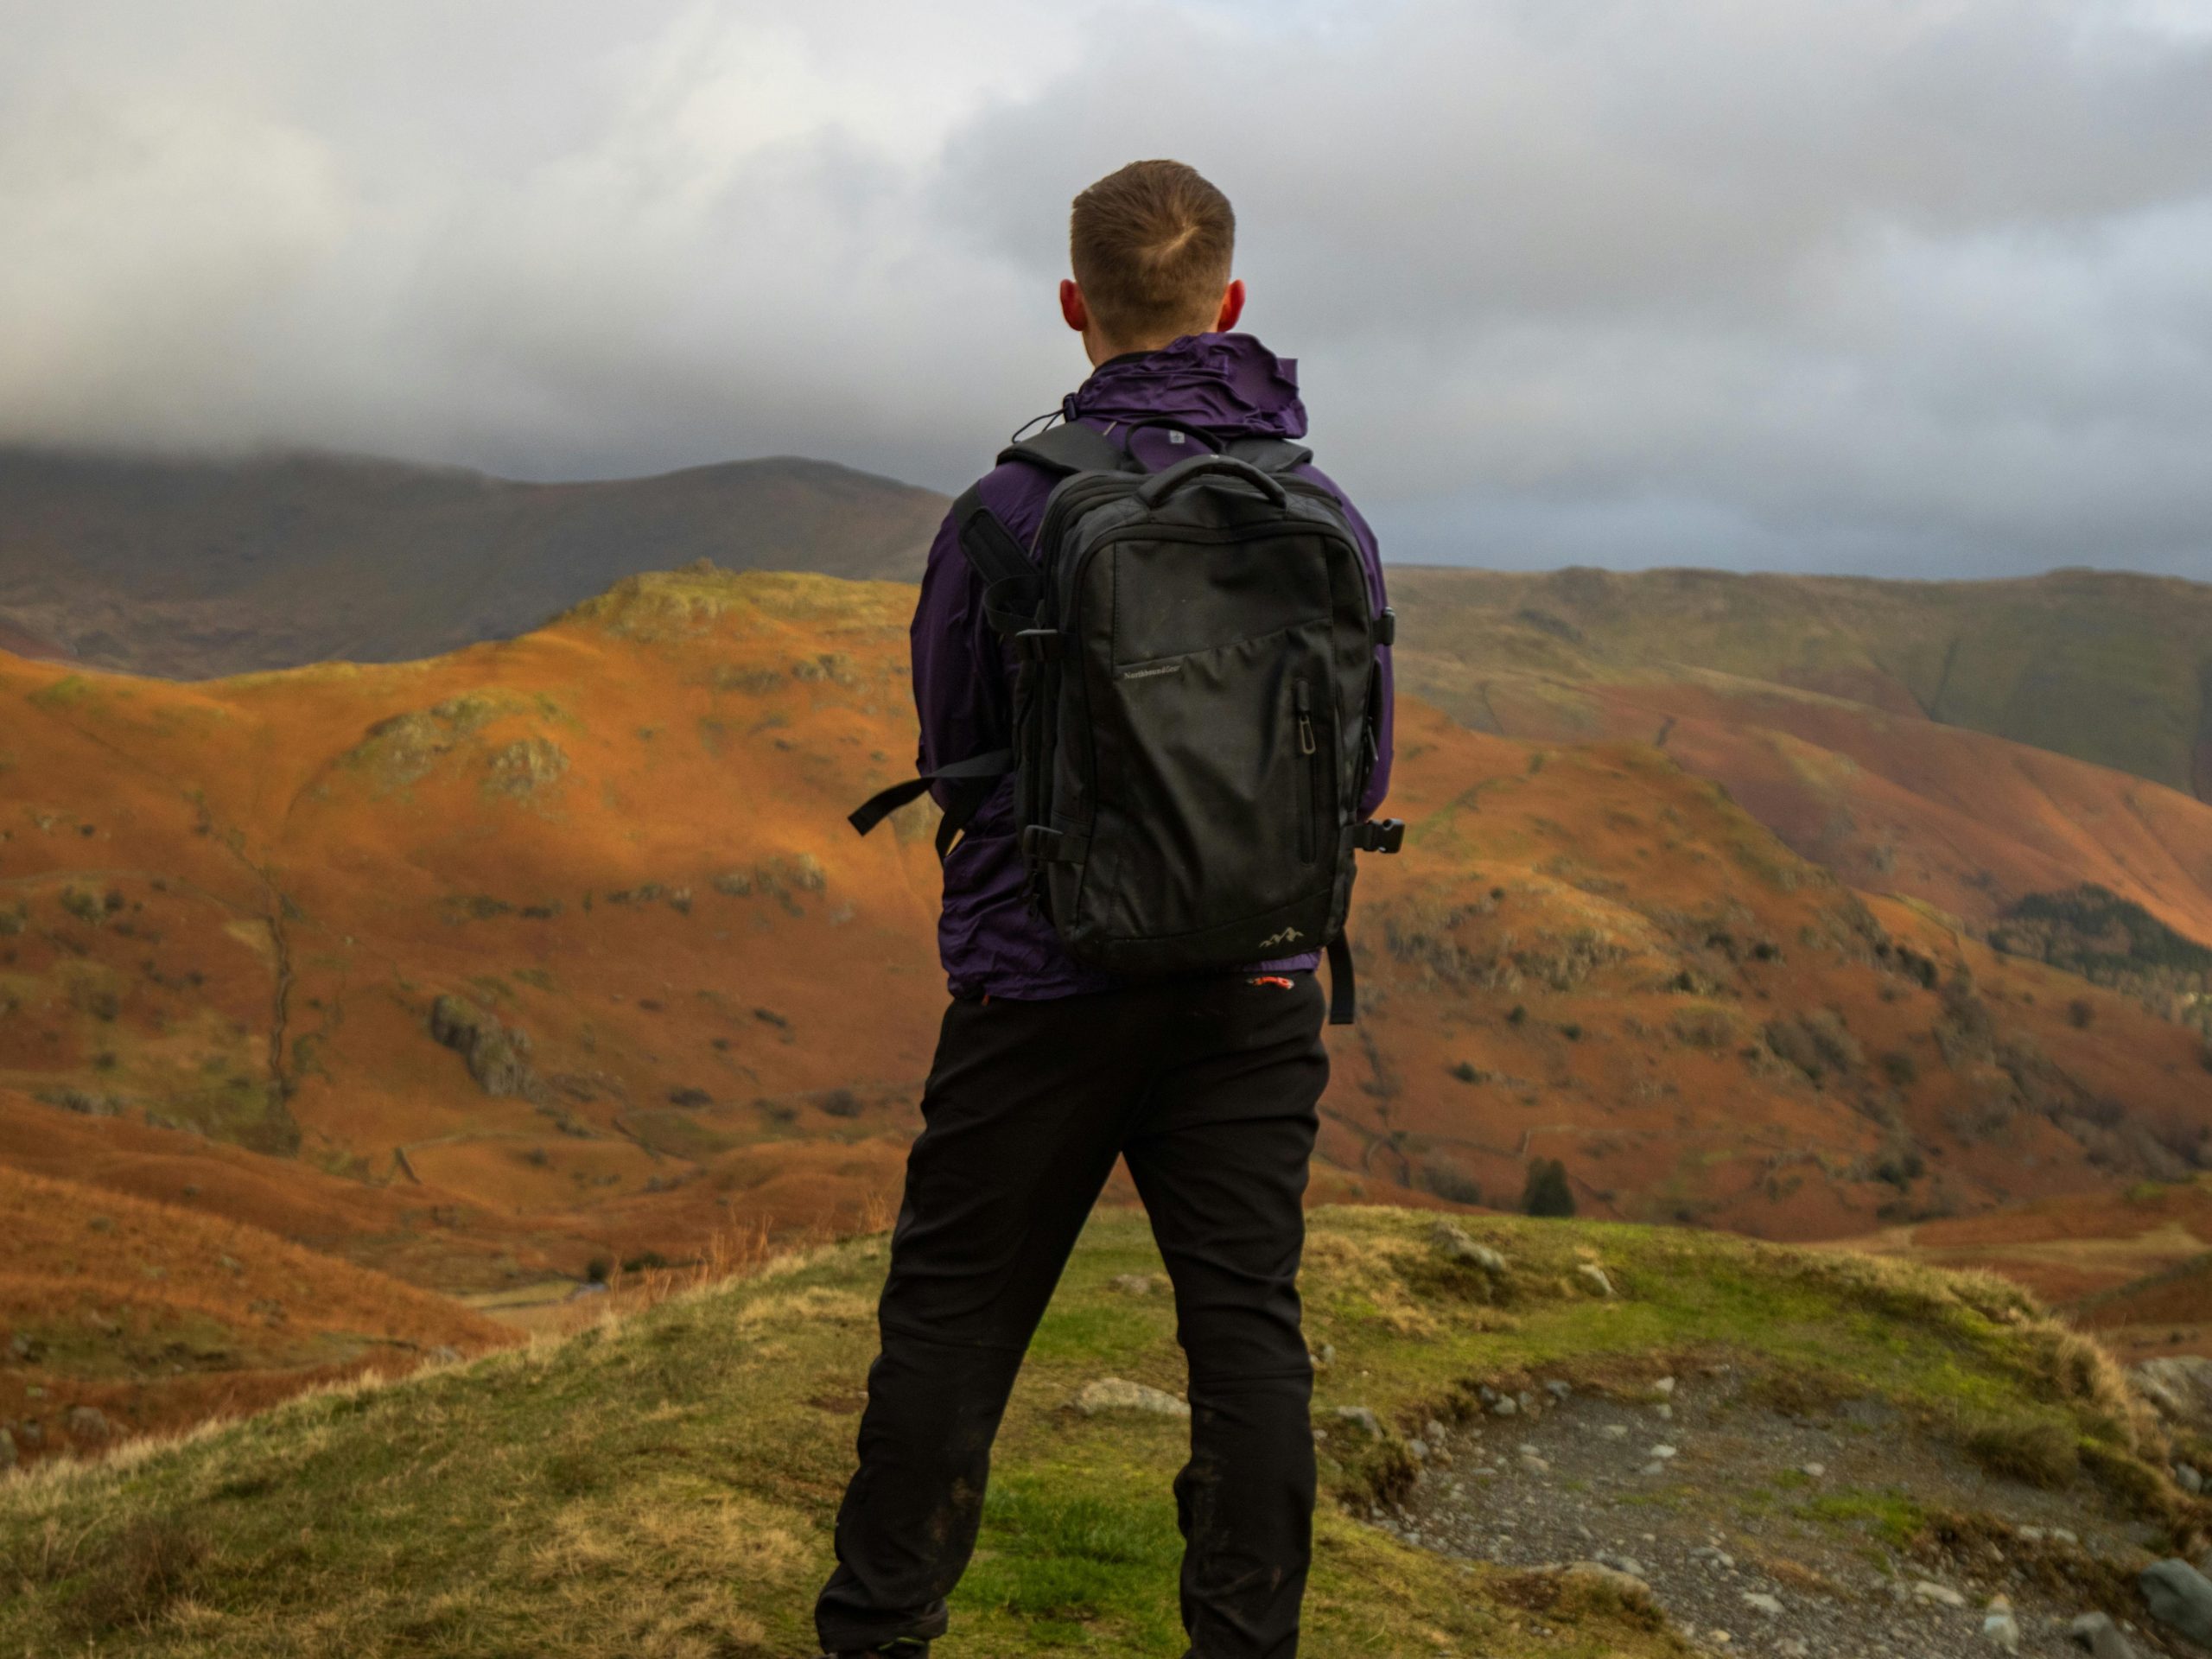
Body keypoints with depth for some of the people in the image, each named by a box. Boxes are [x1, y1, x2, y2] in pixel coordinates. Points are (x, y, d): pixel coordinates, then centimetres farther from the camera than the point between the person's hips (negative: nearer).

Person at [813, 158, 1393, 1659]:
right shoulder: (1325, 516, 0)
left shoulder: (1009, 505, -8)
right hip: (1255, 989, 2)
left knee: (953, 1320, 8)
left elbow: (950, 747, 3)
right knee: (1248, 1325, 8)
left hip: (1044, 984, -2)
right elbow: (1361, 771, 8)